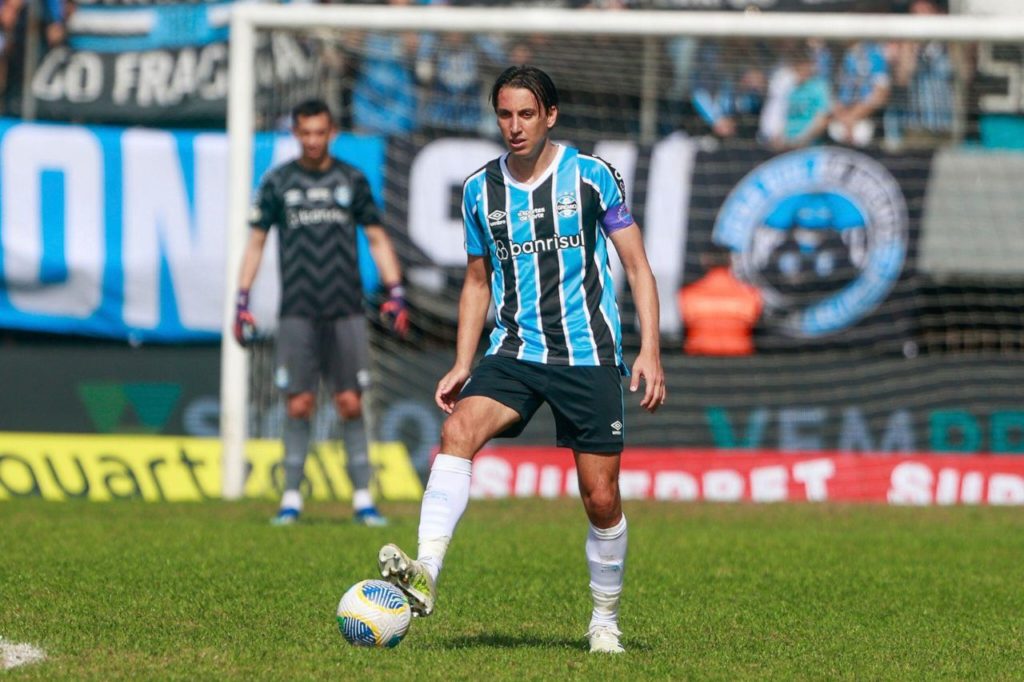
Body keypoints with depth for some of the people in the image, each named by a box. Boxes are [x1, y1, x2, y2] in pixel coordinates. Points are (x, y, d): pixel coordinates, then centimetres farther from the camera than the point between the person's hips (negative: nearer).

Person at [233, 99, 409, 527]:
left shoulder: (351, 181, 8)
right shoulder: (278, 182, 6)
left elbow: (377, 239, 12)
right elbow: (256, 242, 10)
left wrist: (395, 293, 2)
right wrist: (242, 302, 3)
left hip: (346, 312, 0)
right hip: (297, 312, 0)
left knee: (350, 404, -2)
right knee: (299, 405, -3)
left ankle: (363, 499, 1)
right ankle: (291, 499, 4)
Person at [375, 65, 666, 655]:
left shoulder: (591, 176, -3)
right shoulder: (480, 190, 7)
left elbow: (637, 265, 1)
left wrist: (650, 352, -9)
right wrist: (462, 365, 9)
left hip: (588, 357, -2)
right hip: (514, 354, 2)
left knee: (601, 497, -2)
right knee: (458, 429, -26)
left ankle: (606, 621, 19)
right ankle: (426, 573, -38)